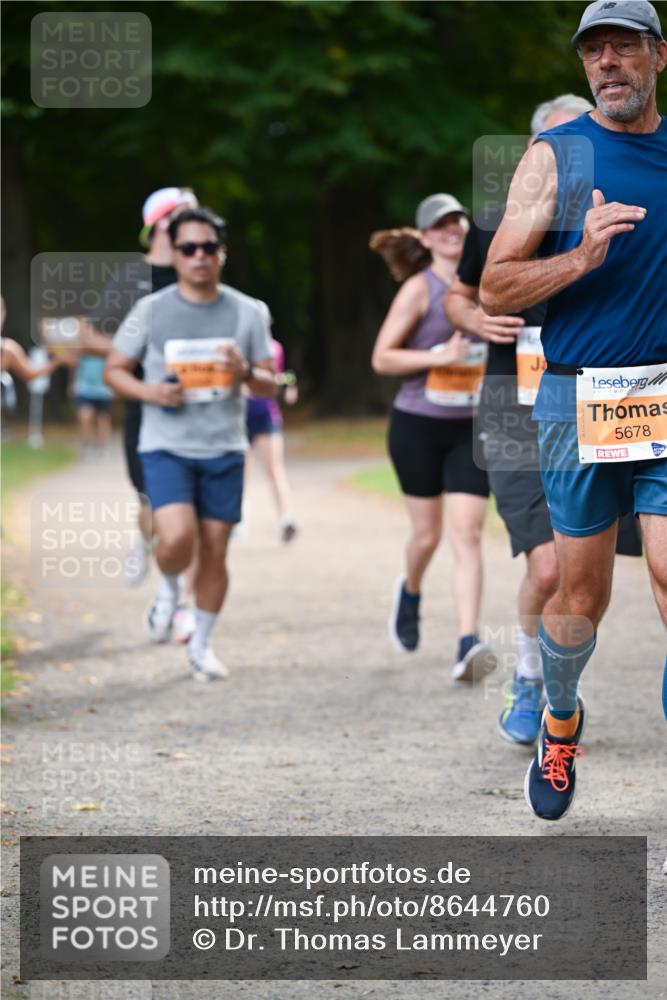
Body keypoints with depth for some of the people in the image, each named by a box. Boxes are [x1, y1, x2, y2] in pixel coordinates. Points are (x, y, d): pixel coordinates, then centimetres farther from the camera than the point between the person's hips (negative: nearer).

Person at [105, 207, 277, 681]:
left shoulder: (247, 313, 5)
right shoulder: (151, 310, 0)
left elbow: (270, 385, 9)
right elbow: (115, 370, 7)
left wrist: (245, 372, -14)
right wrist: (150, 392, -13)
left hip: (224, 449, 2)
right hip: (166, 446, -2)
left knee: (215, 551, 4)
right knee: (177, 538, -21)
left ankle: (202, 643, 23)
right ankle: (169, 589, 13)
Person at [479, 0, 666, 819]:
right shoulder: (556, 157, 2)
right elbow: (494, 292, -3)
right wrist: (581, 258, -18)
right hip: (580, 403, -1)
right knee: (581, 596, 6)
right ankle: (559, 721, 32)